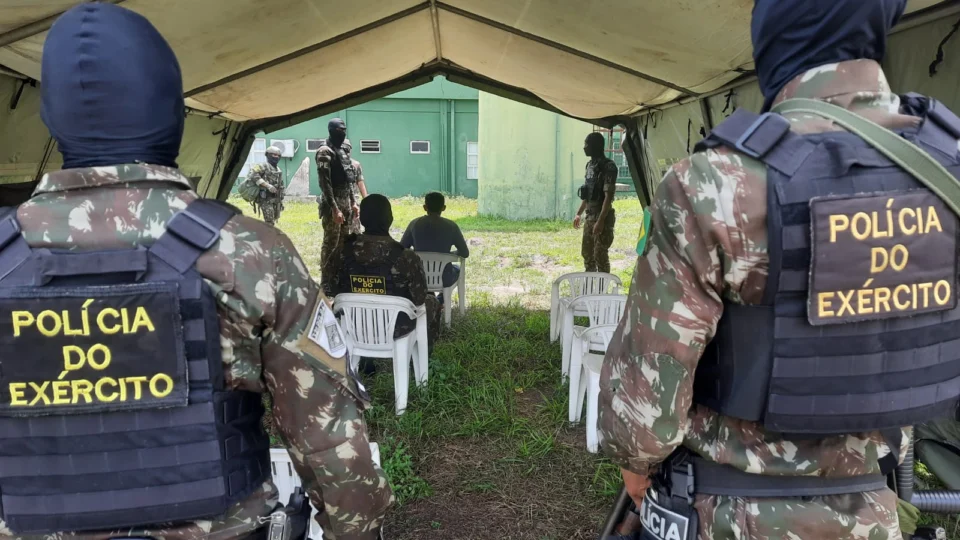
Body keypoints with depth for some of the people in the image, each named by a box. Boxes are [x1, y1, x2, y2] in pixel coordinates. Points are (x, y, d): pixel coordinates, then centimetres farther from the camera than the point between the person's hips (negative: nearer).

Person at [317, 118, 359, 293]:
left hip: (346, 203, 8)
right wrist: (334, 209, -21)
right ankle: (326, 283, 1)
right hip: (333, 204, -8)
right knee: (331, 243, -5)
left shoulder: (344, 150, 14)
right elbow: (325, 183, -17)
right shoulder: (325, 151, -11)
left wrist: (353, 202, 15)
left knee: (343, 242, 12)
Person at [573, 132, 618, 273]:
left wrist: (601, 221, -25)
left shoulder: (608, 167, -16)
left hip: (602, 218, -9)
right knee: (586, 252, 15)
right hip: (589, 217, 9)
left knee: (600, 255, -4)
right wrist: (579, 213, 22)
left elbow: (608, 196, -21)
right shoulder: (590, 165, 11)